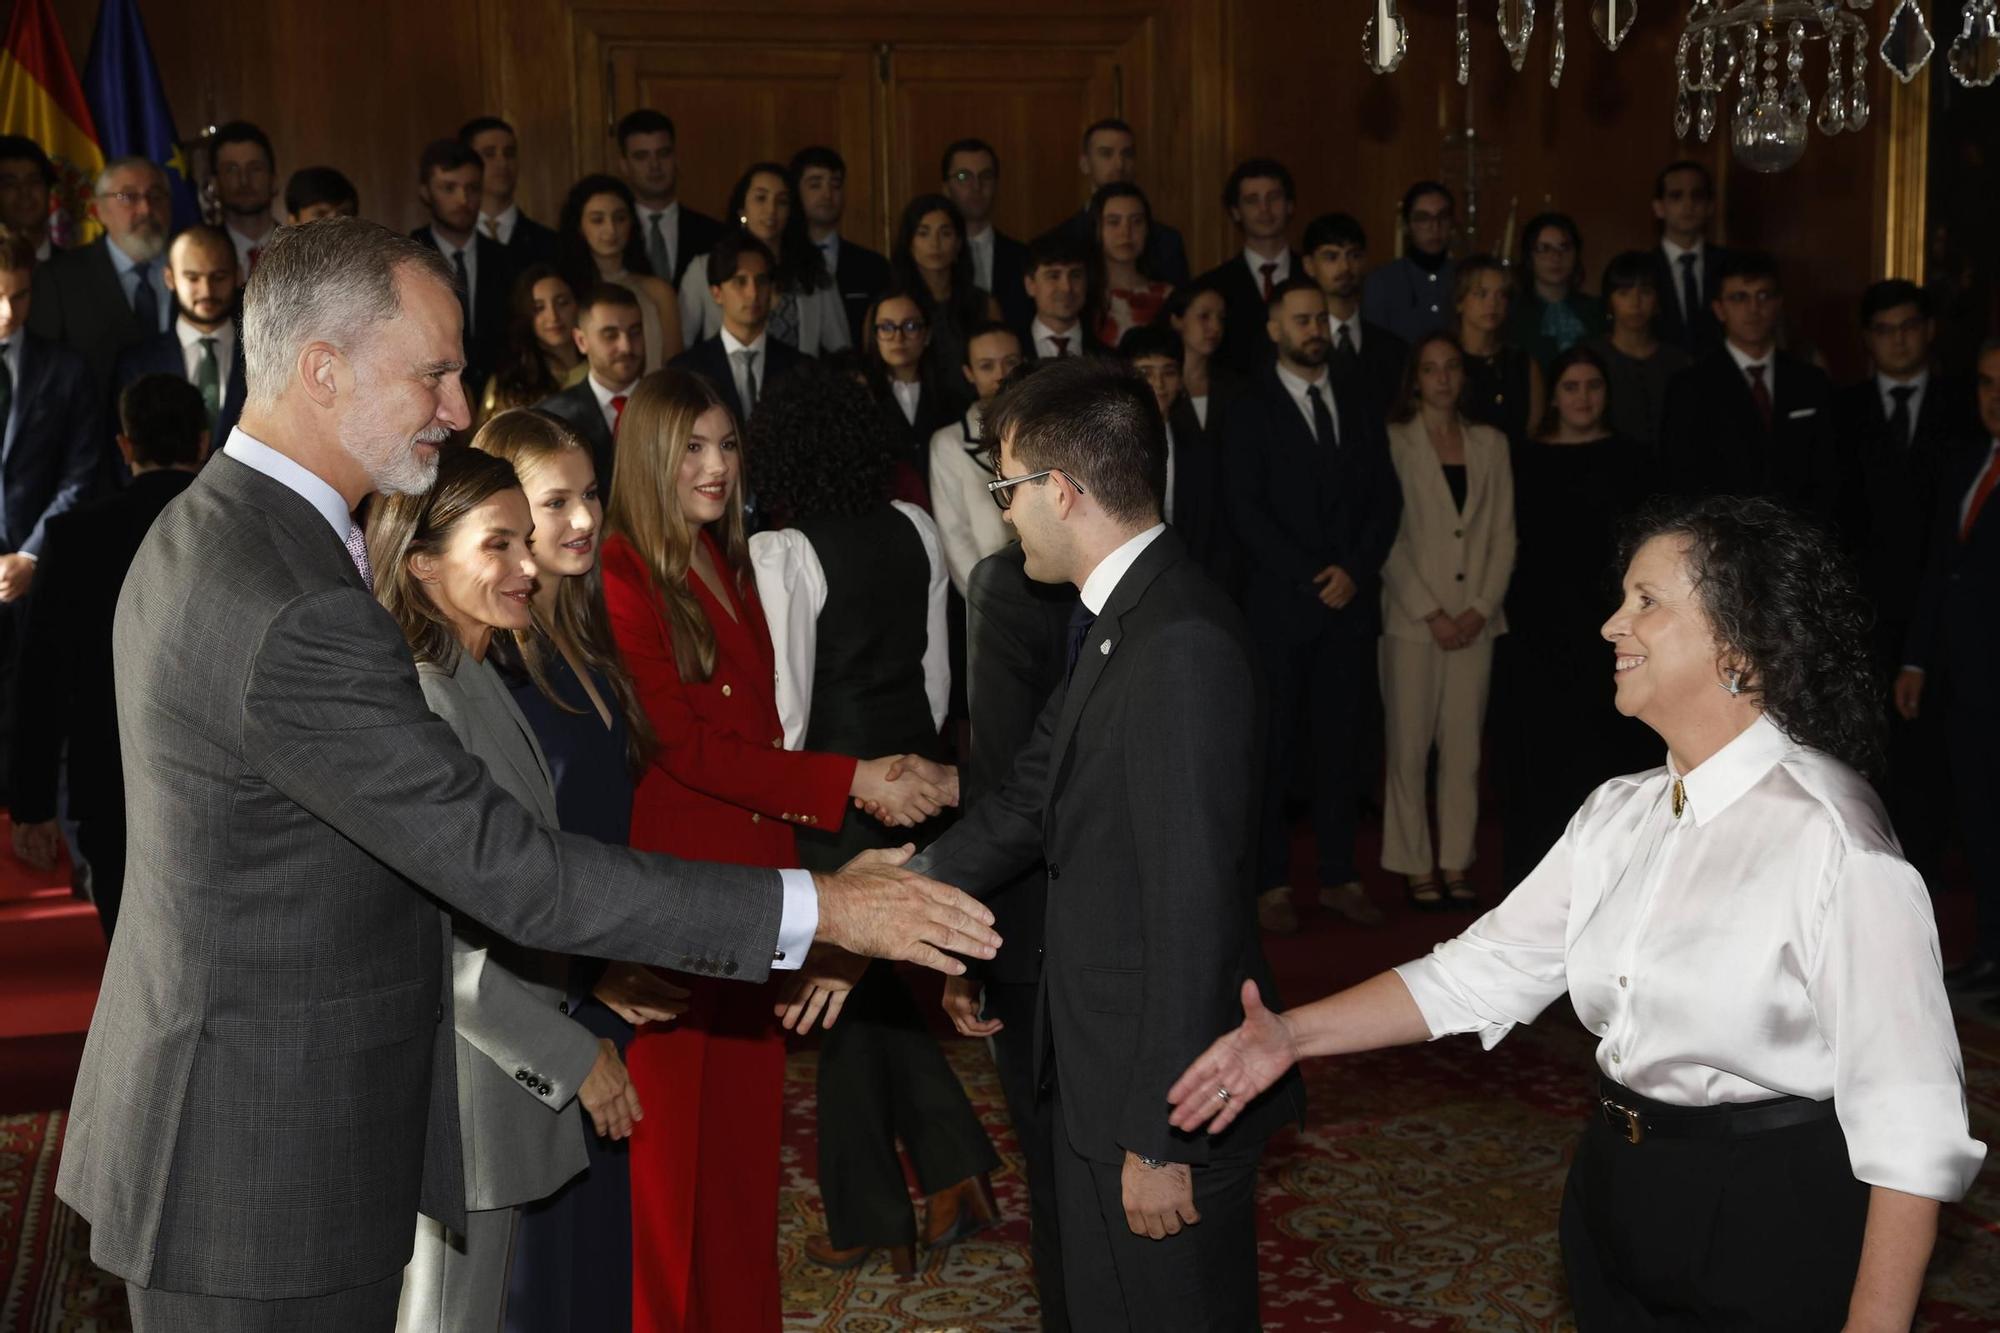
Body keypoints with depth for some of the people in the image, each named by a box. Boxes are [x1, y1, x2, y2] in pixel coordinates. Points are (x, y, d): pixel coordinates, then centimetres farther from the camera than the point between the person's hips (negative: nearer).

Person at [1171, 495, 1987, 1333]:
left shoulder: (1833, 839, -20)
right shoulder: (1620, 815, 4)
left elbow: (1907, 1119, -21)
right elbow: (1483, 971, 6)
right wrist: (1294, 1034, -3)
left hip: (1772, 1230, -7)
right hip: (1614, 1202, 7)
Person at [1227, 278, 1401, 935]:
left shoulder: (1358, 411, 16)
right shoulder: (1251, 412, 2)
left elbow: (1385, 500, 10)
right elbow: (1246, 510, -6)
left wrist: (1355, 570, -5)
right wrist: (1310, 578, -12)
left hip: (1349, 604, 4)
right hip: (1280, 605, -4)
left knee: (1341, 740, 6)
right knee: (1273, 744, -2)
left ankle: (1340, 876, 13)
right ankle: (1272, 882, 4)